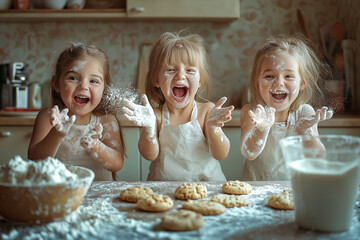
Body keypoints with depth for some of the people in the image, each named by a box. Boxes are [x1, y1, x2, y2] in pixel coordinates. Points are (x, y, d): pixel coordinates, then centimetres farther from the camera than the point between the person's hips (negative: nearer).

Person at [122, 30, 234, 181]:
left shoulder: (207, 110, -2)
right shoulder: (156, 115, -2)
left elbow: (221, 155, -7)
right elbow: (150, 155, -8)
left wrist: (212, 127, -23)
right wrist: (149, 128, -24)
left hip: (207, 182, 1)